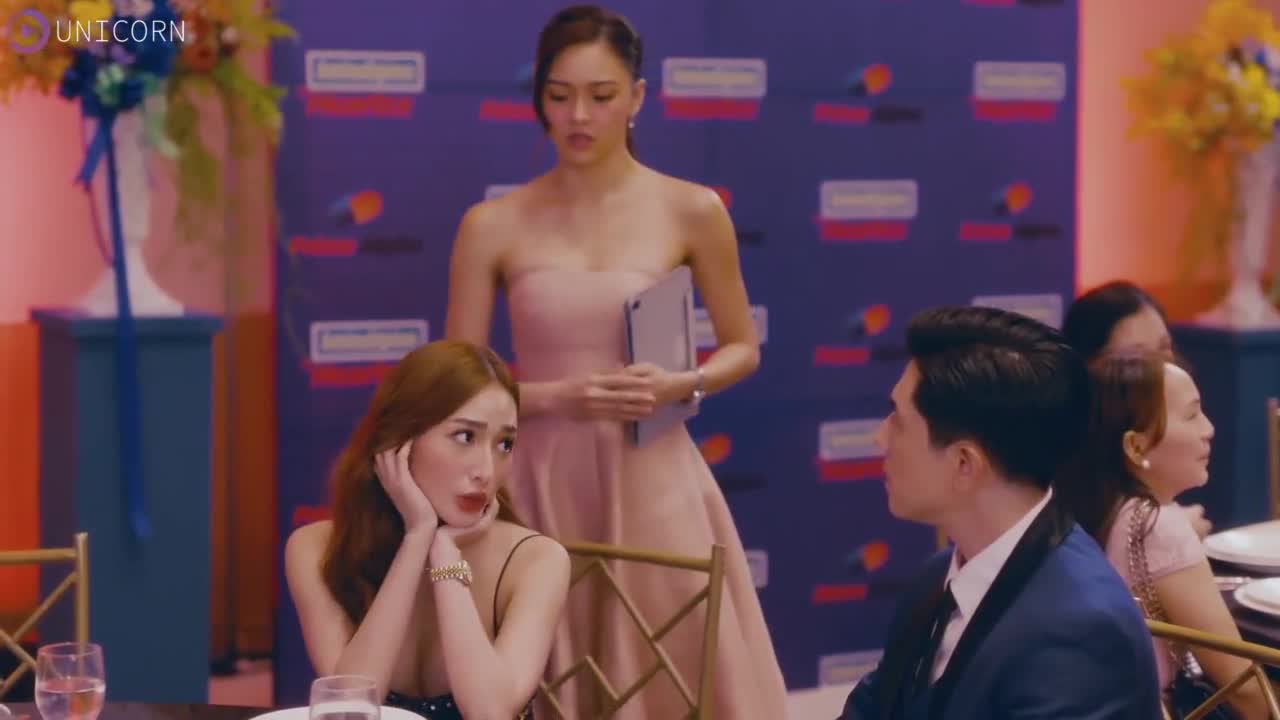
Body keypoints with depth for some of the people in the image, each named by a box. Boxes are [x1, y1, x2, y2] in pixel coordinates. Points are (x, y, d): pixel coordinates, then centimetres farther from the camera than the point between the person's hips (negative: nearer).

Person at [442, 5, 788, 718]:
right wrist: (557, 396, -14)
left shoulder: (691, 211, 0)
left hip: (651, 481, 0)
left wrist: (682, 386, -10)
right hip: (542, 483, 0)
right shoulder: (492, 226, -1)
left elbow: (744, 349, 10)